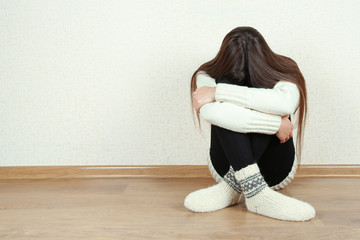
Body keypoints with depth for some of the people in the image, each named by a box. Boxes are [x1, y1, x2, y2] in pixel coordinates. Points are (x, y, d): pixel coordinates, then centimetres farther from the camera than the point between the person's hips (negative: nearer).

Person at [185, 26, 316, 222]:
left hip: (274, 171, 0)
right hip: (227, 166, 1)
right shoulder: (210, 76, -10)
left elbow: (285, 103, -37)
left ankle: (233, 187, -30)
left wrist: (218, 92, -35)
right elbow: (209, 112, -34)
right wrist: (275, 124, -33)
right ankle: (255, 191, -36)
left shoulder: (283, 75, -11)